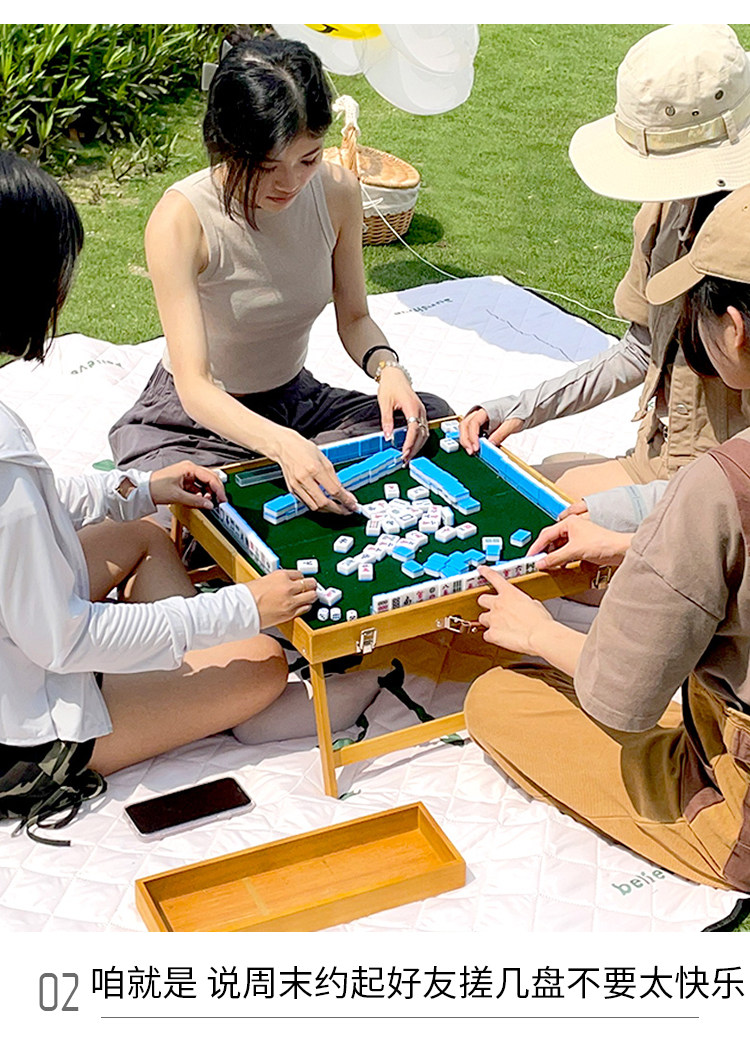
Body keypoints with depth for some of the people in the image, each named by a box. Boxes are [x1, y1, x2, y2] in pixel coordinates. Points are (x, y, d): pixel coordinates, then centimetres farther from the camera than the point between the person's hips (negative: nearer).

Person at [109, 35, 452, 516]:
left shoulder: (337, 191, -12)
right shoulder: (181, 219, -27)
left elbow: (354, 318, 1)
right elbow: (194, 386, -32)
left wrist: (386, 366, -22)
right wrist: (282, 444, -50)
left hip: (296, 399, 5)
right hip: (197, 415, -5)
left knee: (428, 417, -15)